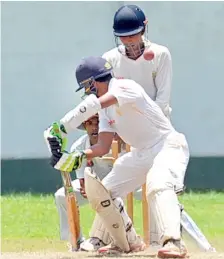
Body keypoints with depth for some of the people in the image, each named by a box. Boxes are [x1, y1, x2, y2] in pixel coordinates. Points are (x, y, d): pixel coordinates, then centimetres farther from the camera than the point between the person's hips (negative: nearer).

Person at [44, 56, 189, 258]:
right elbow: (103, 146, -1)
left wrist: (61, 128, -41)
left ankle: (173, 242, -50)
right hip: (142, 153, 10)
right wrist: (78, 158, -20)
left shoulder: (124, 87, -20)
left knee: (158, 185, -37)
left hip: (168, 145, -10)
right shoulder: (106, 107, 7)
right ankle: (128, 242, 20)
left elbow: (94, 104, -37)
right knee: (100, 190, 7)